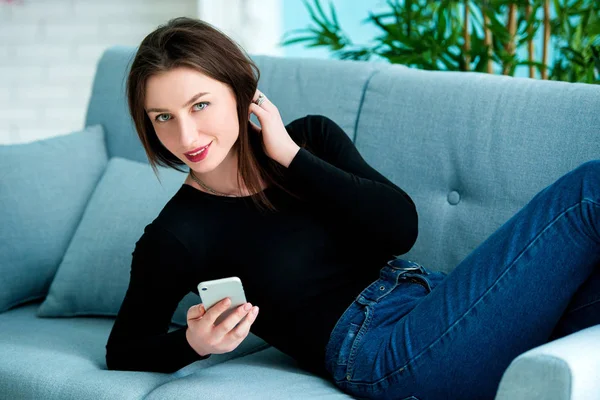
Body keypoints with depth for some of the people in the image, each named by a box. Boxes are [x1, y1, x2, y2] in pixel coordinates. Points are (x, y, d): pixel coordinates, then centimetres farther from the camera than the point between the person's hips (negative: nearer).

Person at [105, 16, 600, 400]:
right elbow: (122, 353, 8)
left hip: (437, 297, 6)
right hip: (387, 353, -6)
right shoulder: (174, 238, -1)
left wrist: (291, 156, -4)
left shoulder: (311, 137, 11)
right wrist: (194, 343, -13)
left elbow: (400, 227, -1)